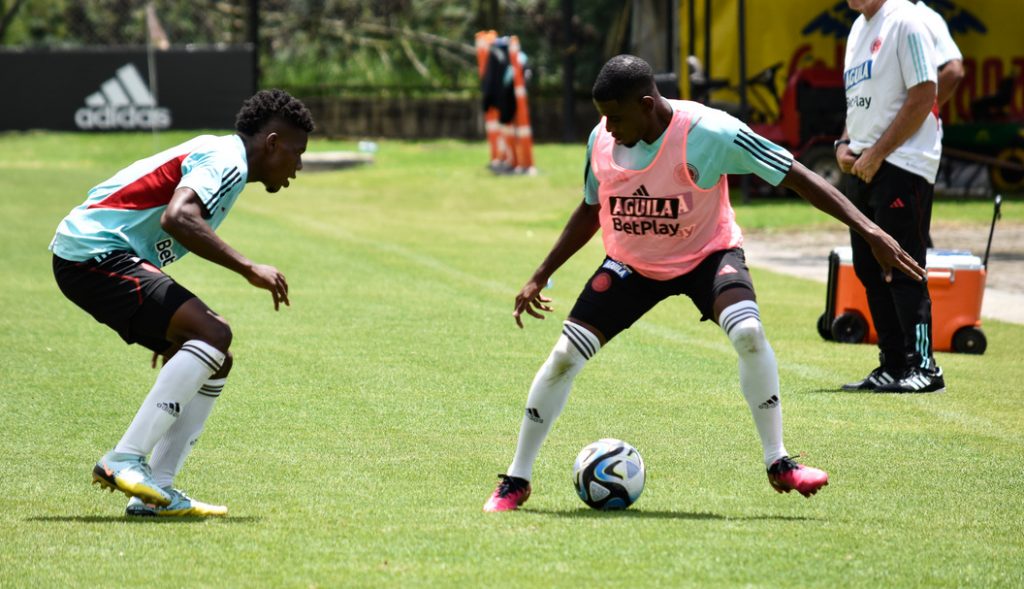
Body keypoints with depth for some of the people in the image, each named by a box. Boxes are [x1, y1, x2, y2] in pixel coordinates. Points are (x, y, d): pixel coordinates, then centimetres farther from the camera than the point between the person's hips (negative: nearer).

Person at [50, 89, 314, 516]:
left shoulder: (218, 157, 21)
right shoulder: (225, 161, -12)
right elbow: (177, 218, -29)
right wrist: (249, 269, -26)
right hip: (96, 253, -11)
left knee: (212, 360, 8)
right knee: (213, 334, -22)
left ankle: (155, 492, 4)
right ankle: (125, 461, -24)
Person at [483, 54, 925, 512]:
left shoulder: (710, 133, -27)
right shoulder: (601, 140, -12)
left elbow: (797, 178, -23)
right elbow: (591, 212, 9)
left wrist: (869, 231, -28)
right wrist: (540, 277, 9)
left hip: (707, 252, -3)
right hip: (632, 263, 4)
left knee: (748, 332, -32)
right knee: (565, 355, -9)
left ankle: (779, 464, -17)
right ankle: (515, 482, 6)